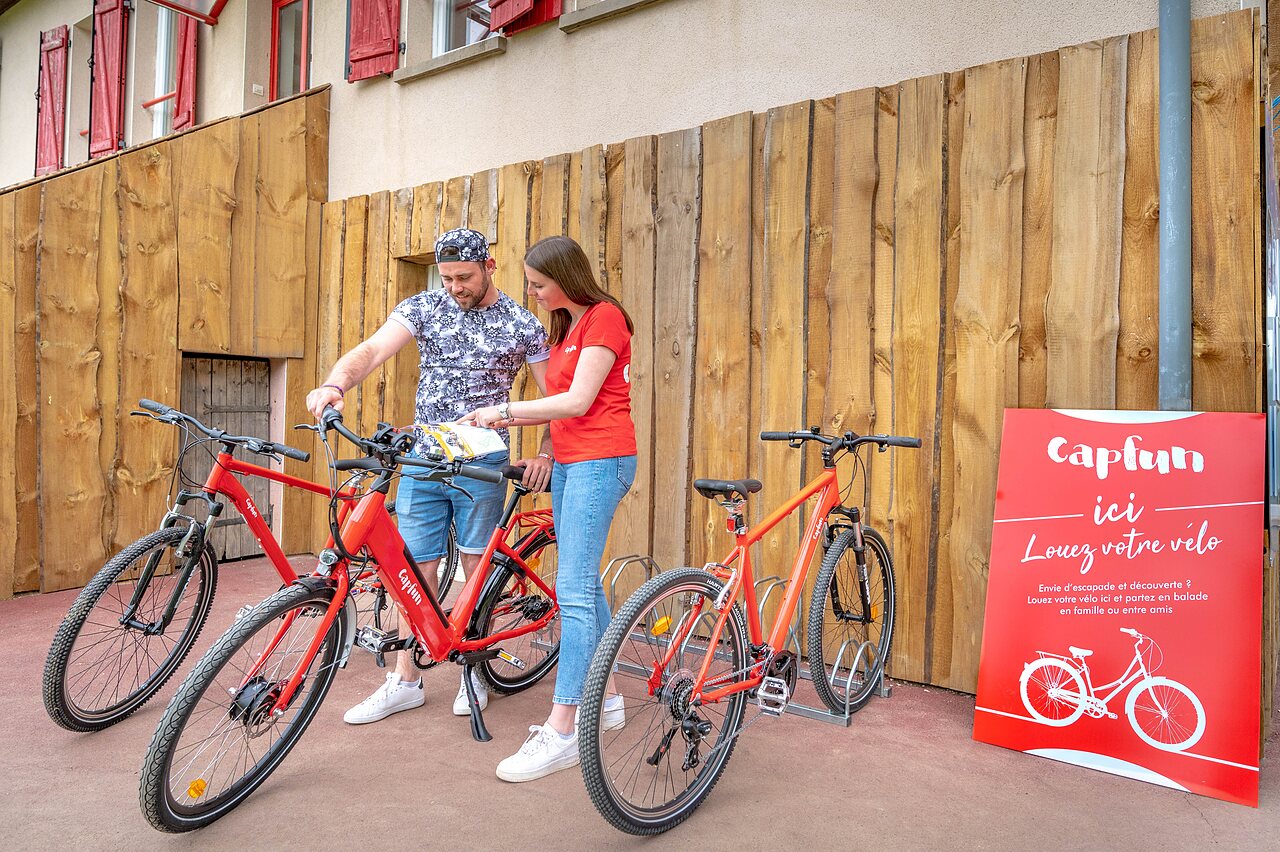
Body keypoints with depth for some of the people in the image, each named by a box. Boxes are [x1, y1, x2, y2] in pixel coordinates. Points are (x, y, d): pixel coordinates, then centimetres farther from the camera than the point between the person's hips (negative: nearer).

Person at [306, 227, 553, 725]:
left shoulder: (522, 325, -1)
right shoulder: (423, 308, 3)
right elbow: (373, 350, -12)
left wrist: (546, 454, -11)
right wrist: (335, 384, -32)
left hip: (483, 463, -2)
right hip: (423, 459, 2)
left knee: (476, 569, 6)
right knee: (416, 569, 5)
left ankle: (472, 672, 24)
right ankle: (405, 682, 19)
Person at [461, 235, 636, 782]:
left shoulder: (605, 317, -9)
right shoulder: (566, 327, 19)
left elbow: (578, 401, -16)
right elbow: (562, 405, 15)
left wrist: (506, 407, -10)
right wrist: (504, 421, 4)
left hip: (600, 461, -10)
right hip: (569, 463, 10)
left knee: (574, 590, -12)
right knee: (583, 584, 13)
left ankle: (562, 733, -8)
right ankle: (608, 700, 25)